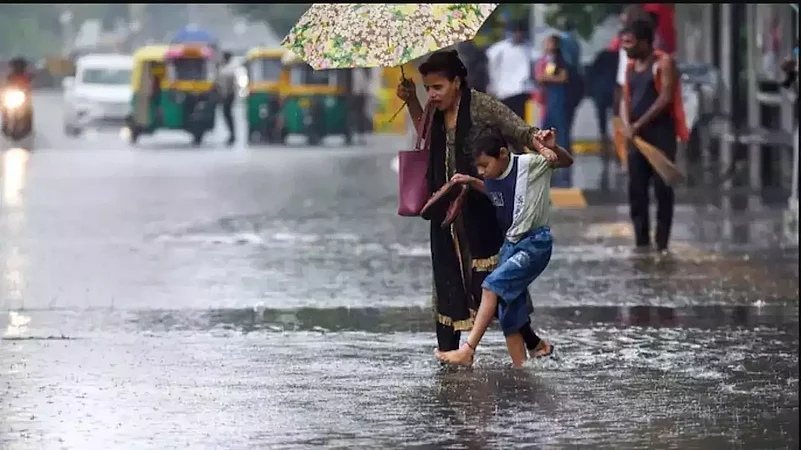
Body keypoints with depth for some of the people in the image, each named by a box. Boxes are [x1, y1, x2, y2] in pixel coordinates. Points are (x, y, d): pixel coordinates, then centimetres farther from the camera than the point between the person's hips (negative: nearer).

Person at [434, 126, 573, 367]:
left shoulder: (529, 164, -14)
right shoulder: (492, 179, 4)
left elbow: (567, 162, -9)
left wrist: (552, 148, -29)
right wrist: (471, 182, 11)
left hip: (536, 243, -8)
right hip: (510, 245, 8)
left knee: (493, 284, -21)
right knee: (509, 311, 5)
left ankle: (468, 350, -22)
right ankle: (518, 365, 14)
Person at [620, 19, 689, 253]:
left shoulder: (663, 63, -6)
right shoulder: (631, 66, 15)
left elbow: (666, 97, -14)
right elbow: (626, 100, 10)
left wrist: (640, 123, -15)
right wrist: (627, 125, -9)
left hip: (660, 132, -7)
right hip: (637, 135, 7)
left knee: (662, 188, -5)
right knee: (636, 189, 4)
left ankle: (662, 243, -2)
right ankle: (642, 242, 10)